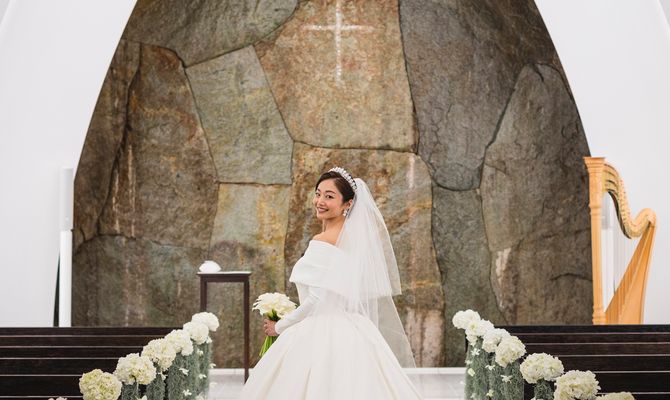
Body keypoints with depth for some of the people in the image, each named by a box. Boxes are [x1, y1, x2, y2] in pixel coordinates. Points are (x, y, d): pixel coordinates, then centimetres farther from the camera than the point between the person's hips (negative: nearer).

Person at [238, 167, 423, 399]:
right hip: (350, 333, 8)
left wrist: (280, 326, -3)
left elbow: (317, 301, -16)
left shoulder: (322, 241, -13)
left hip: (322, 335, -8)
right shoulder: (355, 236, 11)